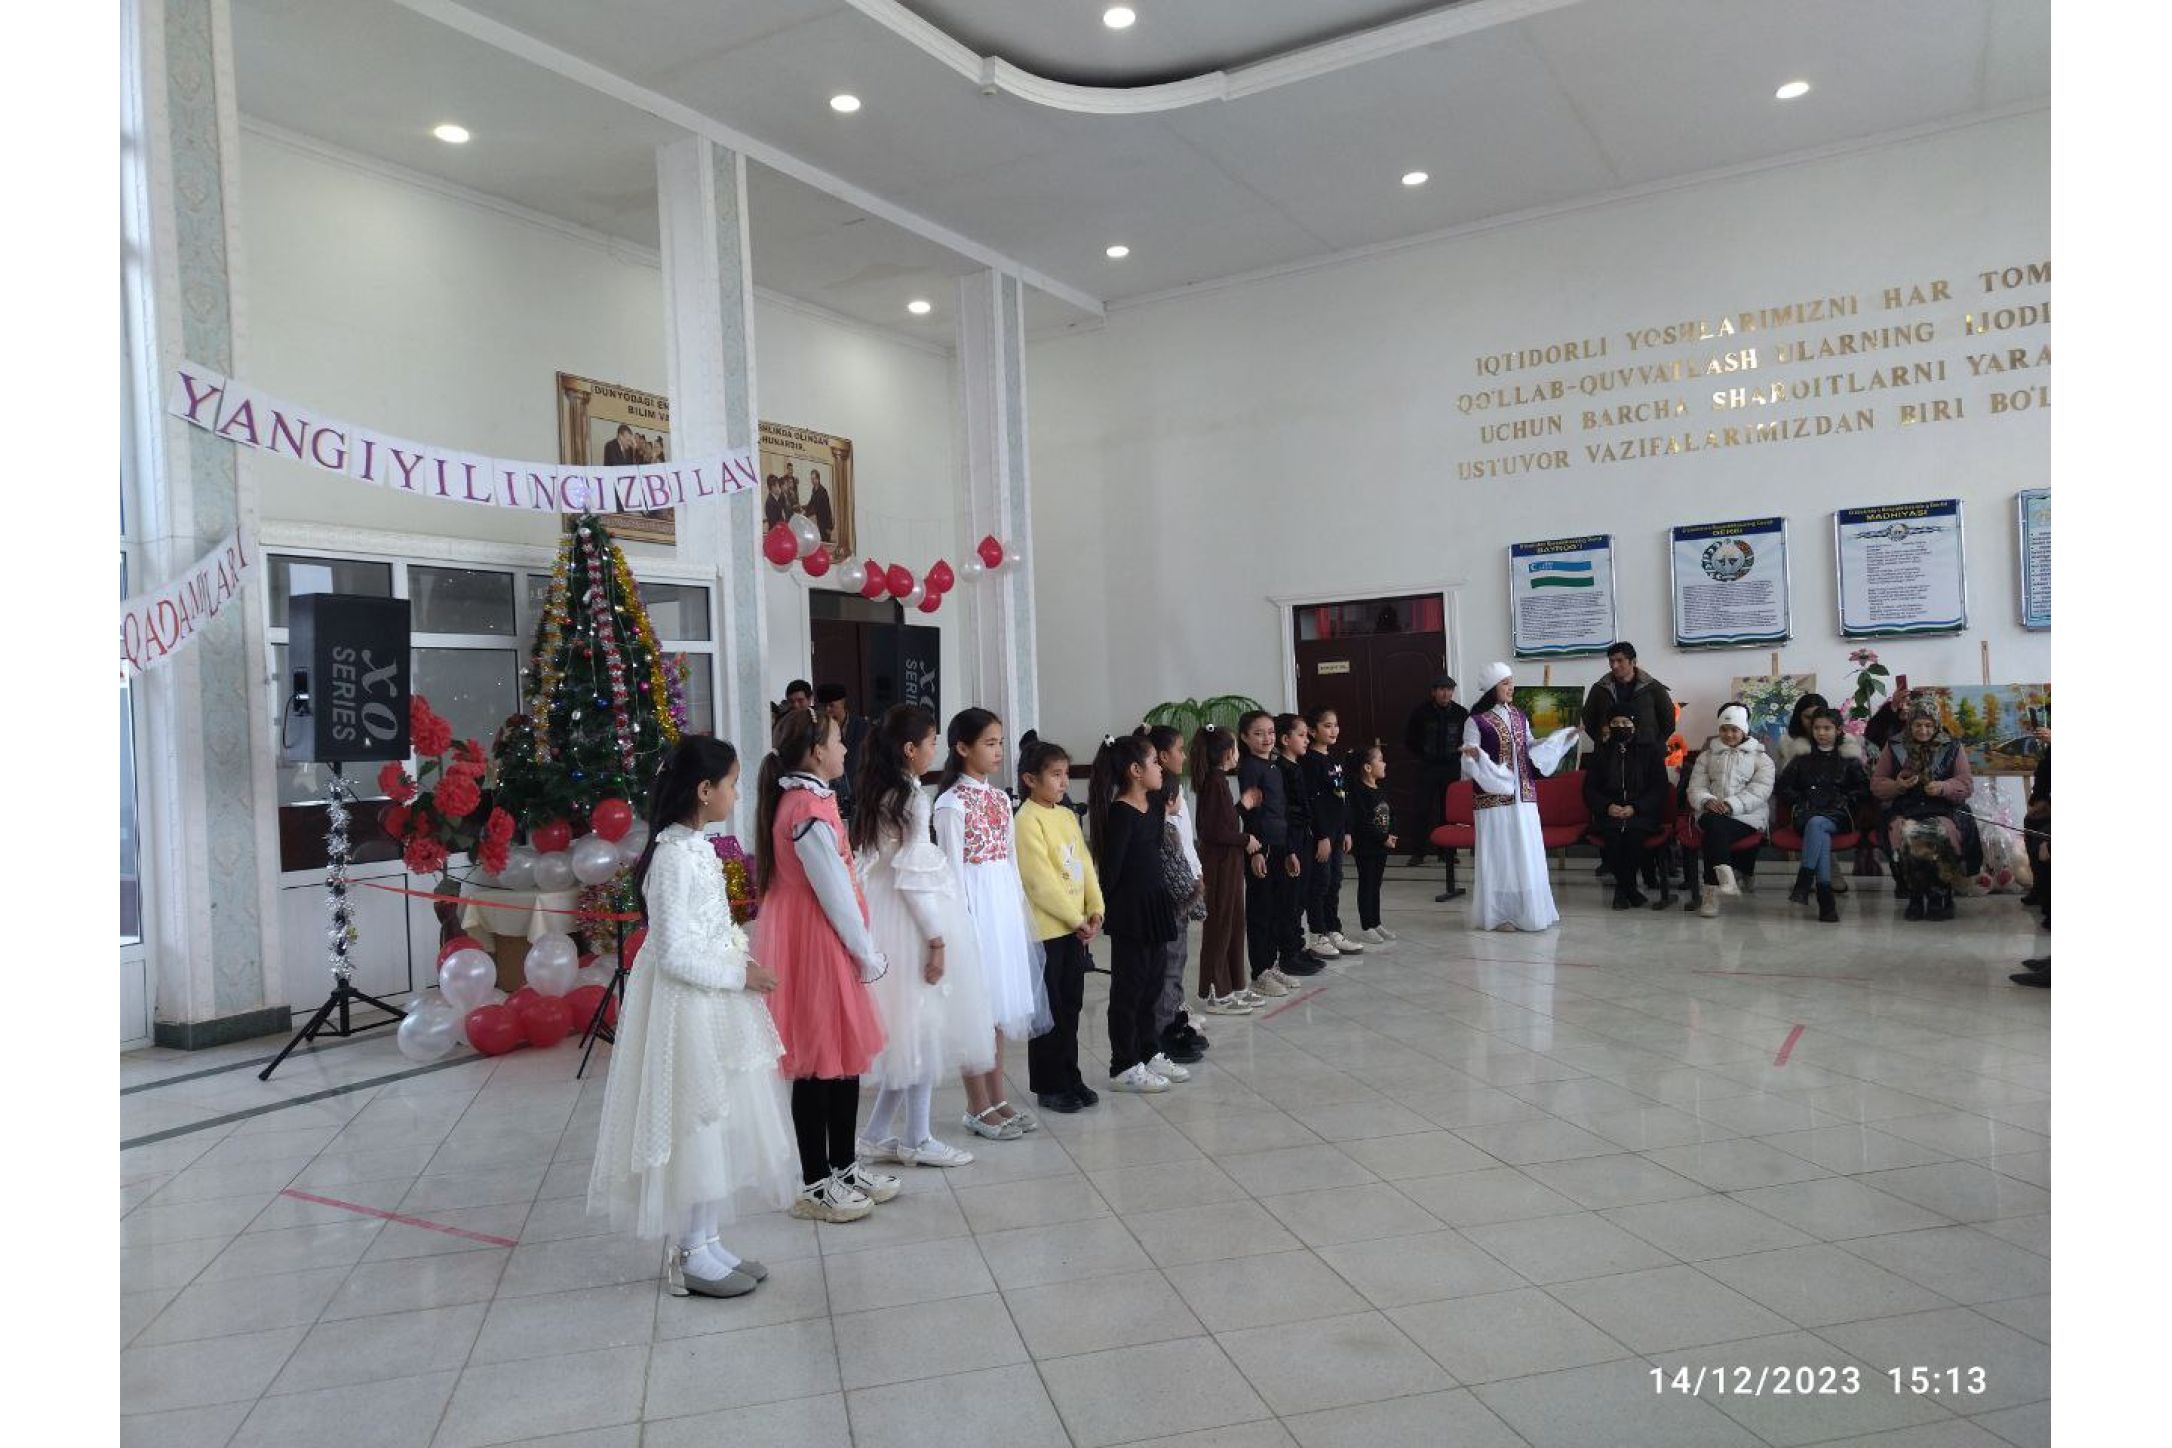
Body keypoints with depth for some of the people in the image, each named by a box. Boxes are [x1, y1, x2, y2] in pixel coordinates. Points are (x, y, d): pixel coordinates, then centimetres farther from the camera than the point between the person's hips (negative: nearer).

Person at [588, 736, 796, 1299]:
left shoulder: (693, 847, 8)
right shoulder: (675, 856, -21)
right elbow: (673, 955, -23)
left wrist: (740, 960, 7)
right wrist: (740, 973, -16)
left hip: (713, 1003, 10)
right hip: (689, 1008, -10)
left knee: (715, 1124, 16)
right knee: (698, 1125, 2)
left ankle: (704, 1243, 28)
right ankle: (692, 1256, 17)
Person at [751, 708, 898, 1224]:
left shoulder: (797, 799, 10)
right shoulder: (810, 809, -20)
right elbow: (835, 892, -18)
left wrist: (862, 950, 14)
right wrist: (867, 954, -9)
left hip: (809, 939, 10)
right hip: (816, 945, -10)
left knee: (844, 1055, 16)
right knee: (821, 1061, 0)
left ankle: (844, 1165, 28)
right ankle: (815, 1185, 12)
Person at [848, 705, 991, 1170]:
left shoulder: (880, 796, 10)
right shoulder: (912, 798, -16)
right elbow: (913, 876, -19)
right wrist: (937, 938, -16)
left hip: (885, 920, 9)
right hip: (913, 923, -9)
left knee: (910, 1031, 14)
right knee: (924, 1028, 2)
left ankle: (876, 1135, 18)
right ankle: (917, 1140, 12)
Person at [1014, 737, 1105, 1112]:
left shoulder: (1067, 815, 10)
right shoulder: (1028, 820, -15)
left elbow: (1085, 864, 10)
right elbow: (1042, 880, -19)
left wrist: (1094, 910, -1)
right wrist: (1077, 919, -15)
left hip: (1074, 926, 8)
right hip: (1045, 929, -8)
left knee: (1071, 1007, 15)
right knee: (1049, 1011, 3)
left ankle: (1070, 1078, 26)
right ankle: (1048, 1086, 14)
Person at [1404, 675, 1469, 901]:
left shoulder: (1461, 713, 0)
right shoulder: (1421, 712, -3)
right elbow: (1409, 738, 6)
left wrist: (1461, 750, -1)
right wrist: (1423, 754, 2)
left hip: (1452, 767, 1)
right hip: (1428, 768, -1)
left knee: (1449, 811, 3)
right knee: (1424, 810, -3)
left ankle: (1447, 852, 11)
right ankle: (1418, 852, 2)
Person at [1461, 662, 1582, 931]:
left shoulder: (1519, 717, 11)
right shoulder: (1476, 722, -7)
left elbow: (1531, 750, 18)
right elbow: (1469, 766, -9)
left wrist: (1565, 737, 16)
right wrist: (1474, 756, -31)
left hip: (1523, 797, 6)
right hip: (1493, 799, -6)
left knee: (1527, 854, 8)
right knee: (1498, 855, -2)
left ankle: (1526, 911, 18)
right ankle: (1498, 914, 6)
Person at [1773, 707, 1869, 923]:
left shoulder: (1848, 758, 20)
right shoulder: (1802, 758, 22)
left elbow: (1865, 789, 14)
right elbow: (1780, 787, 18)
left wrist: (1845, 799, -1)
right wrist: (1801, 800, 3)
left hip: (1838, 816, -1)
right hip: (1806, 814, 1)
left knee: (1816, 823, -39)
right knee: (1820, 832, -37)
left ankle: (1804, 881, -44)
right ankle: (1825, 899, -46)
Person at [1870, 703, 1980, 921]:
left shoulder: (1952, 748, 12)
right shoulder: (1894, 747, 12)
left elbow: (1967, 784, 9)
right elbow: (1876, 784, 13)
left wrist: (1944, 787, -12)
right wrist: (1897, 786, -8)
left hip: (1943, 810, 0)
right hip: (1905, 810, 0)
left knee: (1944, 834, -35)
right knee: (1906, 836, -35)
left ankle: (1940, 896, -15)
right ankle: (1915, 897, -17)